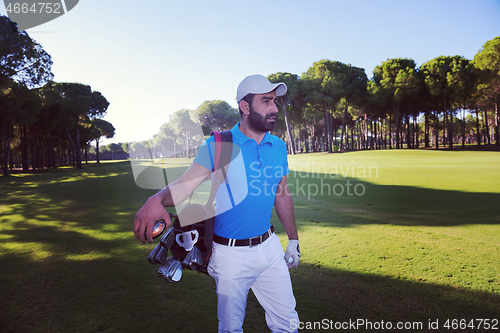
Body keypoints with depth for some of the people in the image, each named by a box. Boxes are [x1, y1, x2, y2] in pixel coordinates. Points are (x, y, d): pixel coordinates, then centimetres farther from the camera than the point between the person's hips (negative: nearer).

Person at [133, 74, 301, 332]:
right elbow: (184, 185, -20)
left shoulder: (279, 147, 3)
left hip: (270, 247, 4)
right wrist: (157, 199, -42)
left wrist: (293, 239, 15)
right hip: (231, 253, -3)